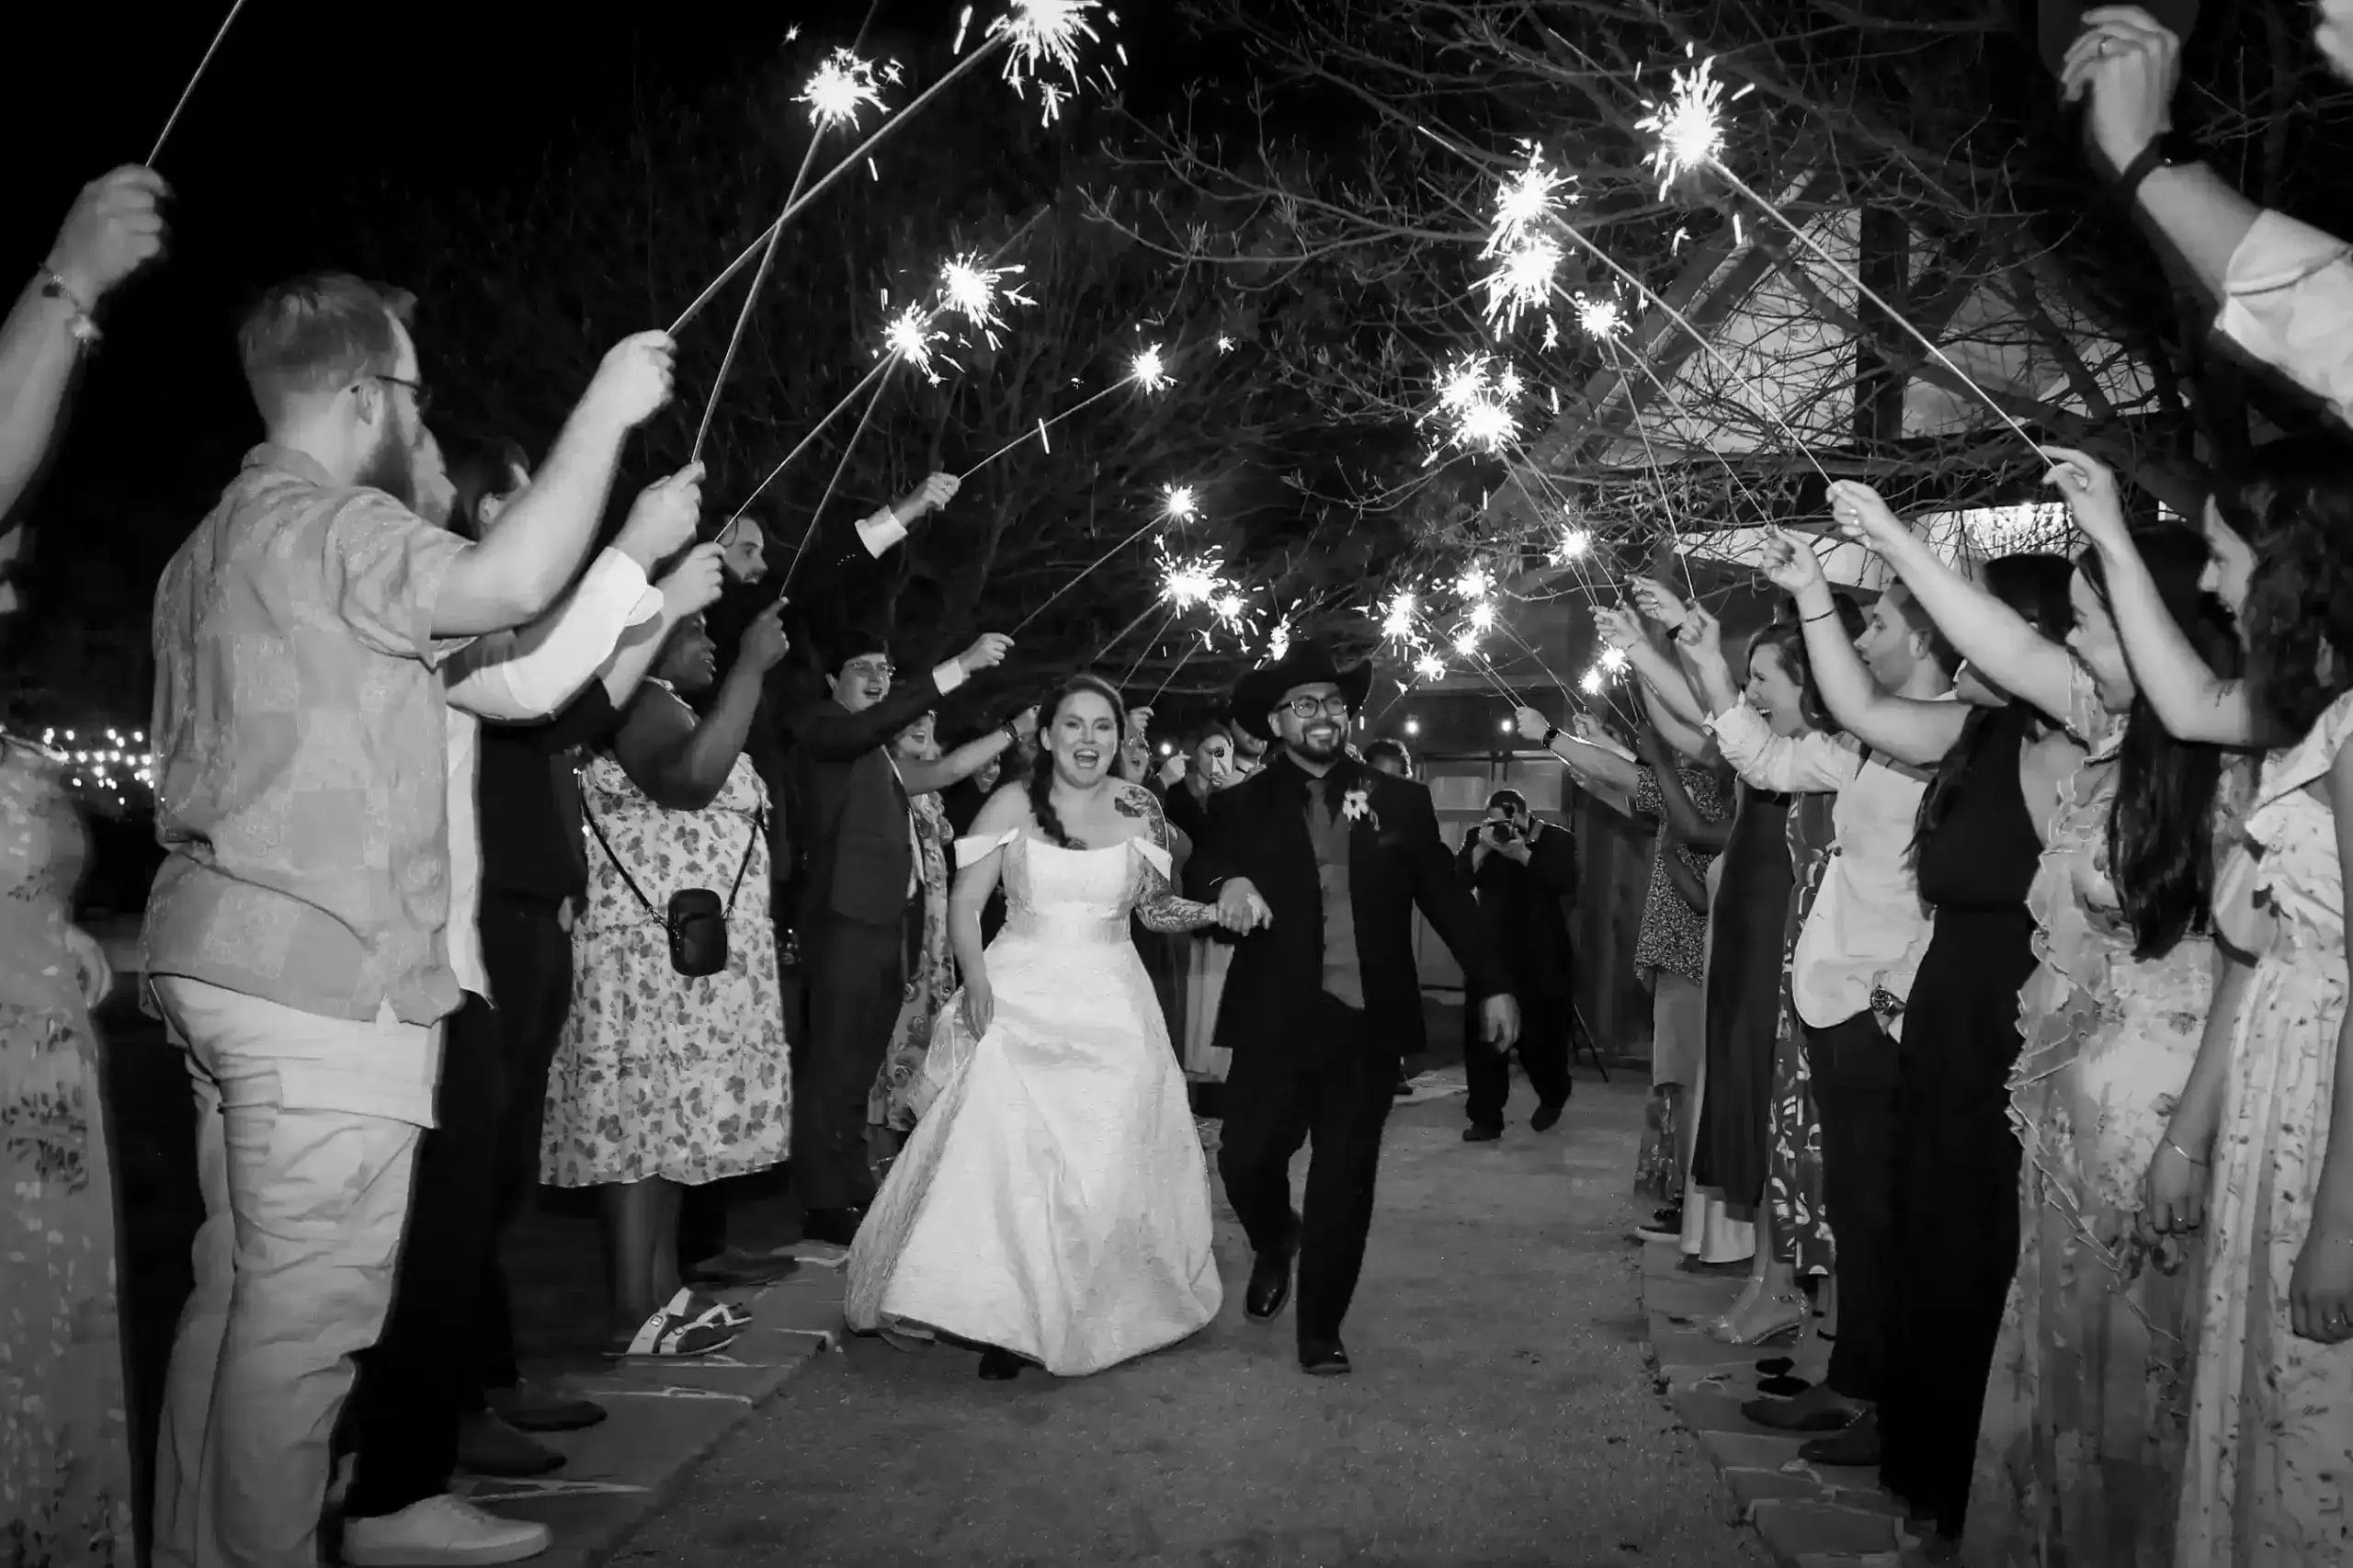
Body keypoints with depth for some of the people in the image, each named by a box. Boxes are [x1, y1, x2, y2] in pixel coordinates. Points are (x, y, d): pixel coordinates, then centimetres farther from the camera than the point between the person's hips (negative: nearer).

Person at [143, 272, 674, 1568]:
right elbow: (513, 585, -28)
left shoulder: (213, 545, 22)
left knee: (239, 1288, 16)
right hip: (321, 967, -10)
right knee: (308, 1306, -5)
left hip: (217, 956, 10)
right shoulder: (326, 523, -11)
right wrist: (603, 410, -16)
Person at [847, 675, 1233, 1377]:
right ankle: (1002, 1316, 3)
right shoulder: (1012, 804, -3)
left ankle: (1097, 1314, 20)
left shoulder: (1138, 809, 4)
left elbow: (1154, 907, 12)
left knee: (1110, 1169, 3)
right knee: (1001, 1156, -10)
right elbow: (965, 903, -2)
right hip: (1020, 996, -2)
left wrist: (1213, 912, -6)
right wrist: (976, 980, -16)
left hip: (1110, 1004, 2)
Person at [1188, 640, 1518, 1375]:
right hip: (1275, 1021, 0)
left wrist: (1492, 984, 4)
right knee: (1245, 1157, -4)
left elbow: (1446, 895, 8)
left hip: (1368, 1021, 1)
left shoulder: (1398, 800, 6)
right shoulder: (1240, 806, 5)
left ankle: (1321, 1328, 20)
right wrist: (1227, 883, -31)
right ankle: (1274, 1242, 30)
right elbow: (1199, 871, -8)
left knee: (1345, 1181, 4)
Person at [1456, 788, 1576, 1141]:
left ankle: (1552, 1098, 34)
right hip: (1490, 952, 2)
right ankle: (1485, 1118, 1)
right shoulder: (1476, 837, 6)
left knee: (1540, 1035, 4)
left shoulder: (1556, 840, -1)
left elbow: (1567, 884, -16)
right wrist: (1481, 850, -19)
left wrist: (1523, 854, -23)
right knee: (1481, 1035, -5)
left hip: (1541, 957, -2)